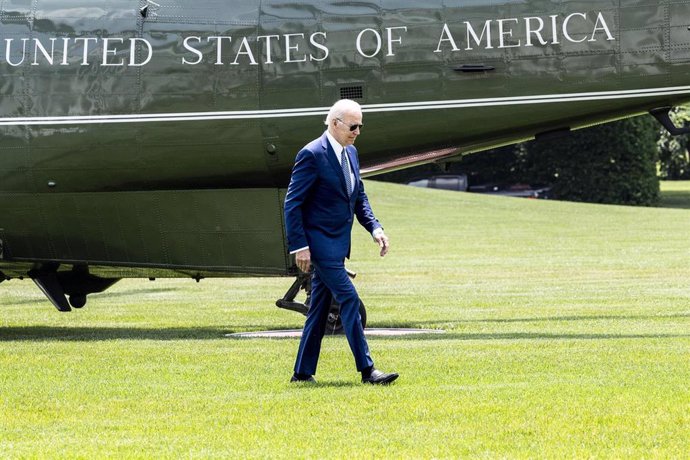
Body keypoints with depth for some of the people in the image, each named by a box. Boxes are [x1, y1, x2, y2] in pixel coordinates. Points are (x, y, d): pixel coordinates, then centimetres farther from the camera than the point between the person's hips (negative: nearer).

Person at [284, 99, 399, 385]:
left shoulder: (351, 153, 12)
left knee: (320, 307, 11)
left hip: (337, 243, 9)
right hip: (320, 242, -9)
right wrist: (299, 246, -17)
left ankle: (303, 372, 17)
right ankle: (367, 370, -10)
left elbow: (359, 197, 21)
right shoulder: (312, 154, -14)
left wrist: (374, 227, 5)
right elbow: (293, 203, -14)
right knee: (348, 299, -12)